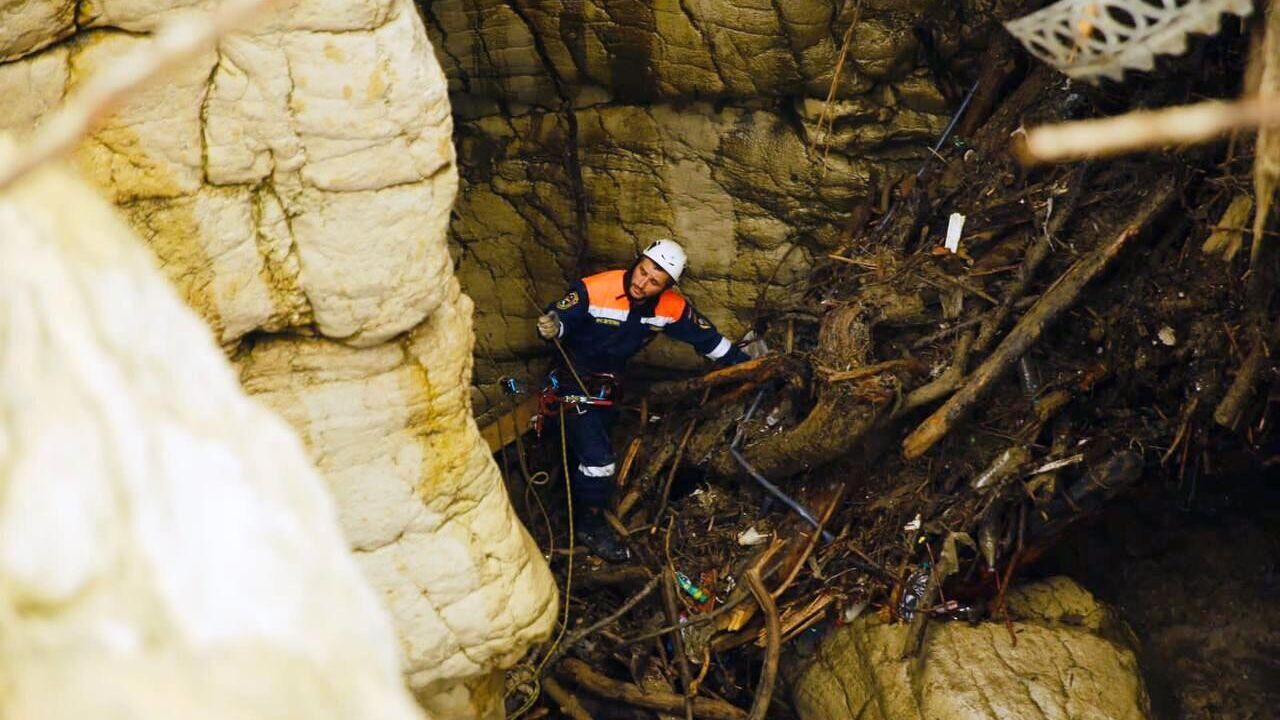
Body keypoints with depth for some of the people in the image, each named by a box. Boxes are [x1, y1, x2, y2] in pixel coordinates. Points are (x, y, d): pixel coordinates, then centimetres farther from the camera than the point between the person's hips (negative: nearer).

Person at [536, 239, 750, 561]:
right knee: (598, 458, -13)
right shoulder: (594, 290, -30)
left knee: (588, 454, 19)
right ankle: (589, 523, 8)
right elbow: (559, 319, -22)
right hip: (573, 378, -5)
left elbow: (707, 337, -4)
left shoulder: (671, 307, -15)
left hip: (607, 382, 5)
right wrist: (553, 329, -45)